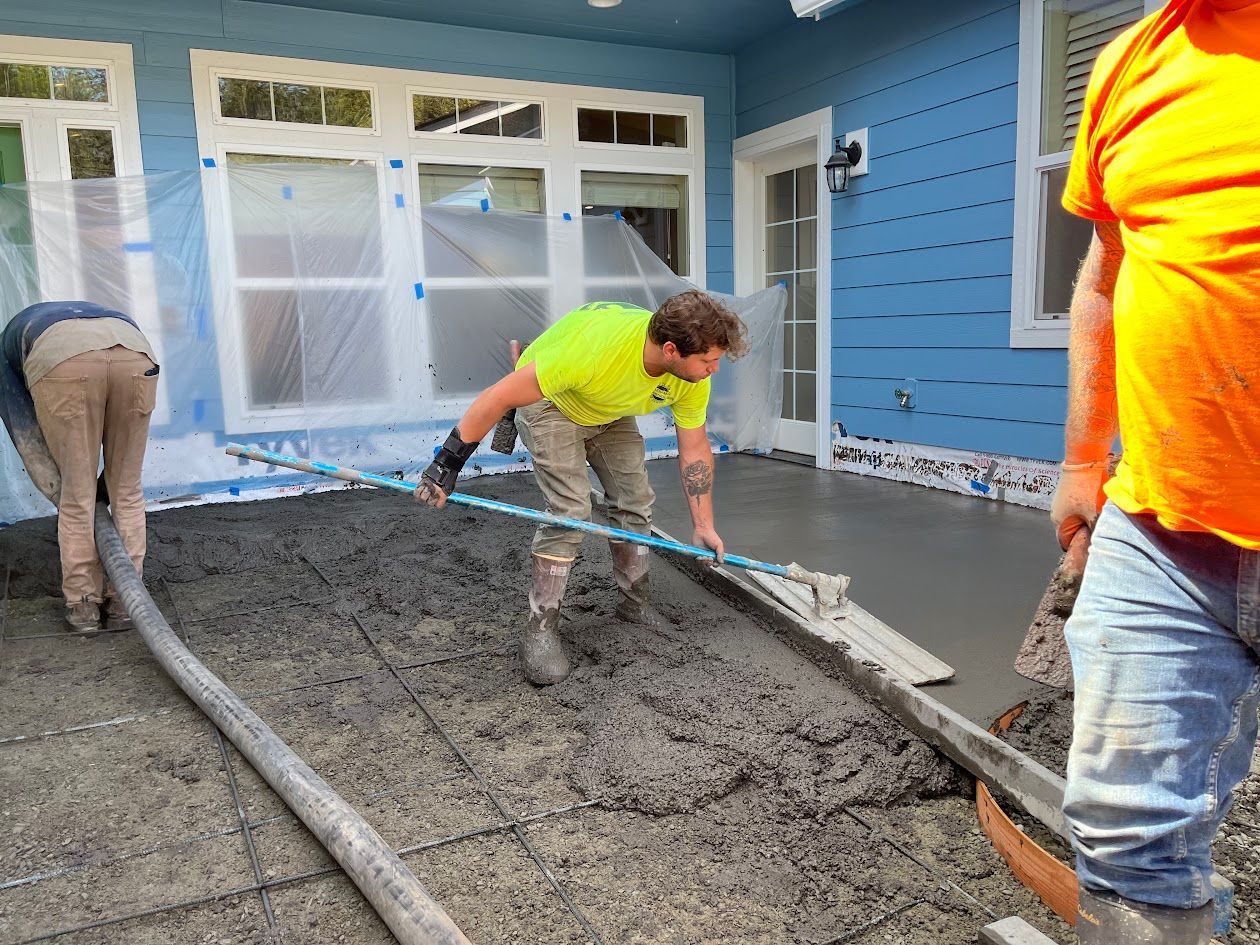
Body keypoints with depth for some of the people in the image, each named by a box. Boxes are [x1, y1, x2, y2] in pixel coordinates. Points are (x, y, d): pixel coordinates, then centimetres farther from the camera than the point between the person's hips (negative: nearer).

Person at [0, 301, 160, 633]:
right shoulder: (106, 316, 46)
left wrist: (61, 498, 32)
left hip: (62, 365, -2)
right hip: (135, 357, 2)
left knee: (76, 494, 13)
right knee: (127, 490, 17)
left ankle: (83, 604, 22)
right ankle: (123, 601, 21)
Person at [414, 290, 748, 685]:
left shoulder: (692, 376, -23)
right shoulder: (596, 345, -43)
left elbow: (695, 450, -7)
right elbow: (500, 396, -36)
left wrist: (703, 525, -5)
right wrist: (447, 463, -32)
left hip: (611, 414, 6)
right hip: (550, 403, -6)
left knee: (636, 501, 3)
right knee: (570, 509, -18)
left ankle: (635, 603, 23)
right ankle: (540, 629, -8)